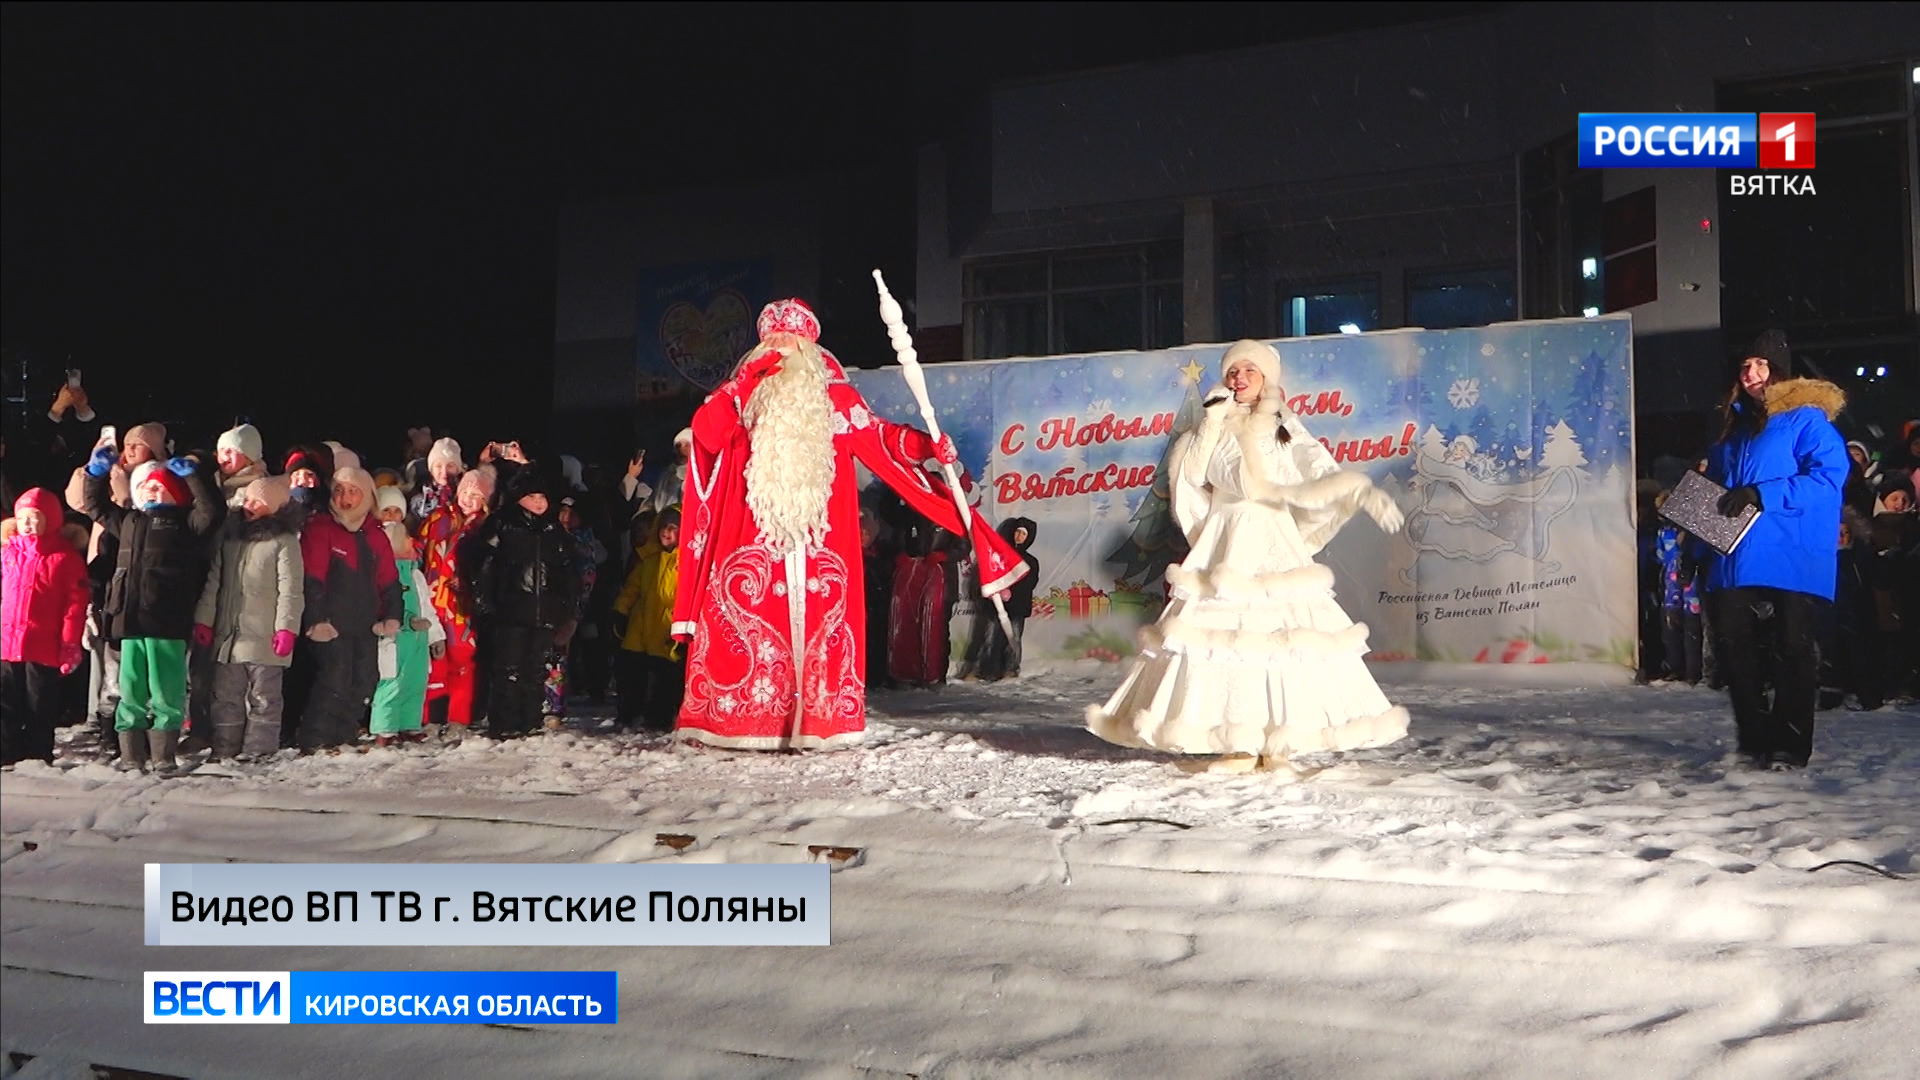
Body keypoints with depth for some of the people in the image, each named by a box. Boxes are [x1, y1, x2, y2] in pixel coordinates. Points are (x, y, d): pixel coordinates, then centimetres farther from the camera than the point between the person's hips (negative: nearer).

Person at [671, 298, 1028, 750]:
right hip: (752, 533, 0)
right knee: (749, 617, -8)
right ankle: (742, 722, -3)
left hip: (818, 533, 1)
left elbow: (876, 434, 7)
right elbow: (706, 431, -5)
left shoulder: (832, 395, 13)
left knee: (819, 618, -5)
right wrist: (747, 381, -12)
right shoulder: (744, 391, 10)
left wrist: (925, 444, -8)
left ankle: (815, 724, 0)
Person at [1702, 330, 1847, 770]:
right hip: (1739, 558, 7)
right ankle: (1755, 738, 16)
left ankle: (1790, 745, 2)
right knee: (1734, 644, 6)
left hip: (1793, 557, -7)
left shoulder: (1807, 417, -3)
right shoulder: (1735, 424, 20)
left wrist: (1760, 495, -20)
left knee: (1793, 648, -3)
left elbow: (1828, 475, -15)